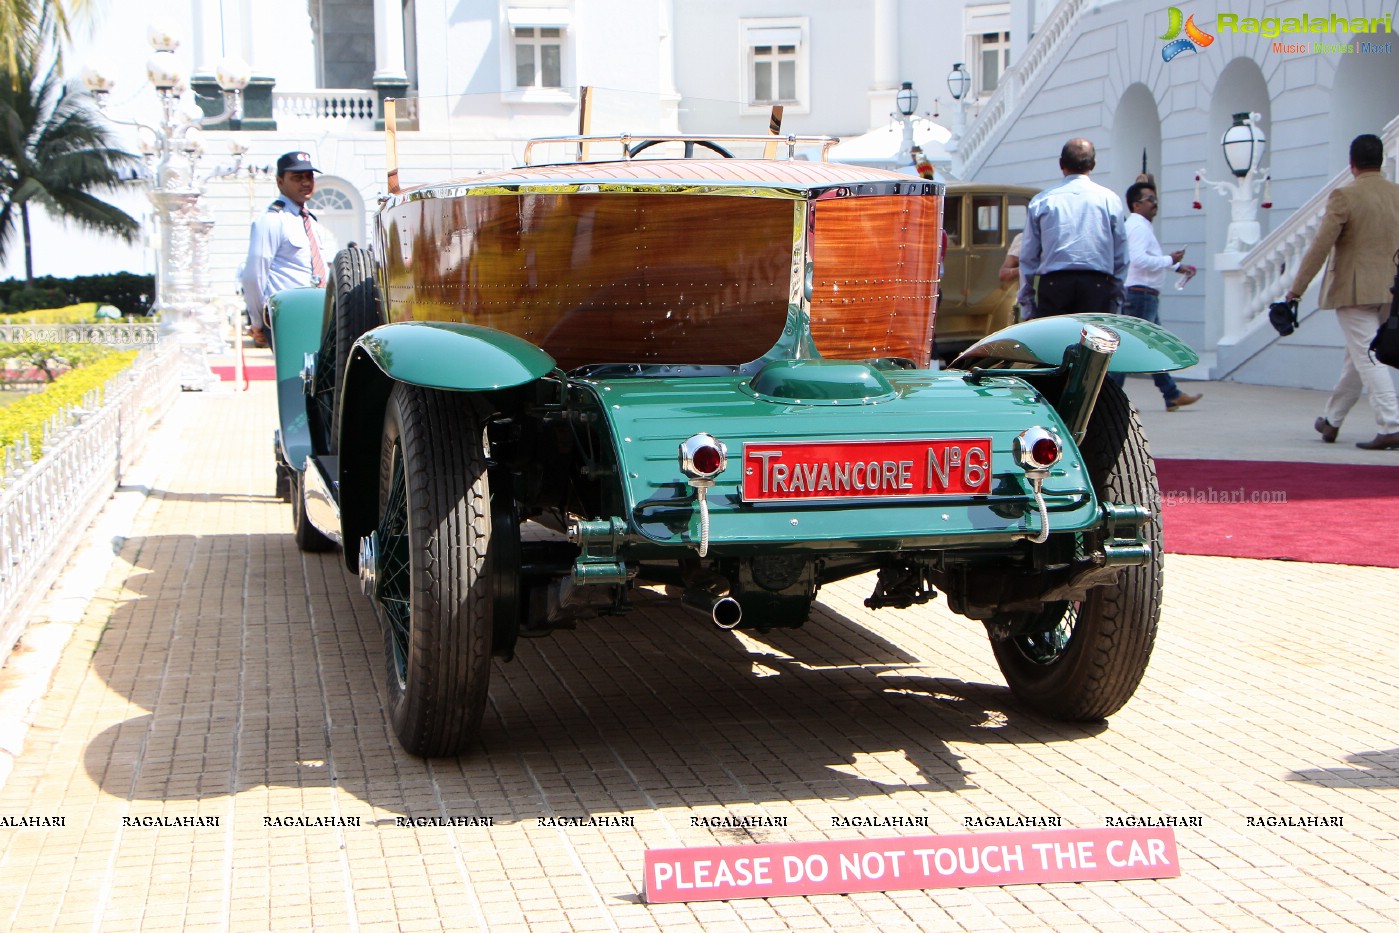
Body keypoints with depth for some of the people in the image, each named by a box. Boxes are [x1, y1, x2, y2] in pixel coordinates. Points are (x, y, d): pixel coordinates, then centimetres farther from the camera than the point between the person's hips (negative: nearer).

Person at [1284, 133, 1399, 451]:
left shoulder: (1344, 196, -12)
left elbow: (1320, 246, -12)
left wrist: (1297, 288, -6)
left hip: (1354, 291, -6)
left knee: (1368, 358, -6)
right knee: (1358, 356, 17)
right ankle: (1331, 420, 30)